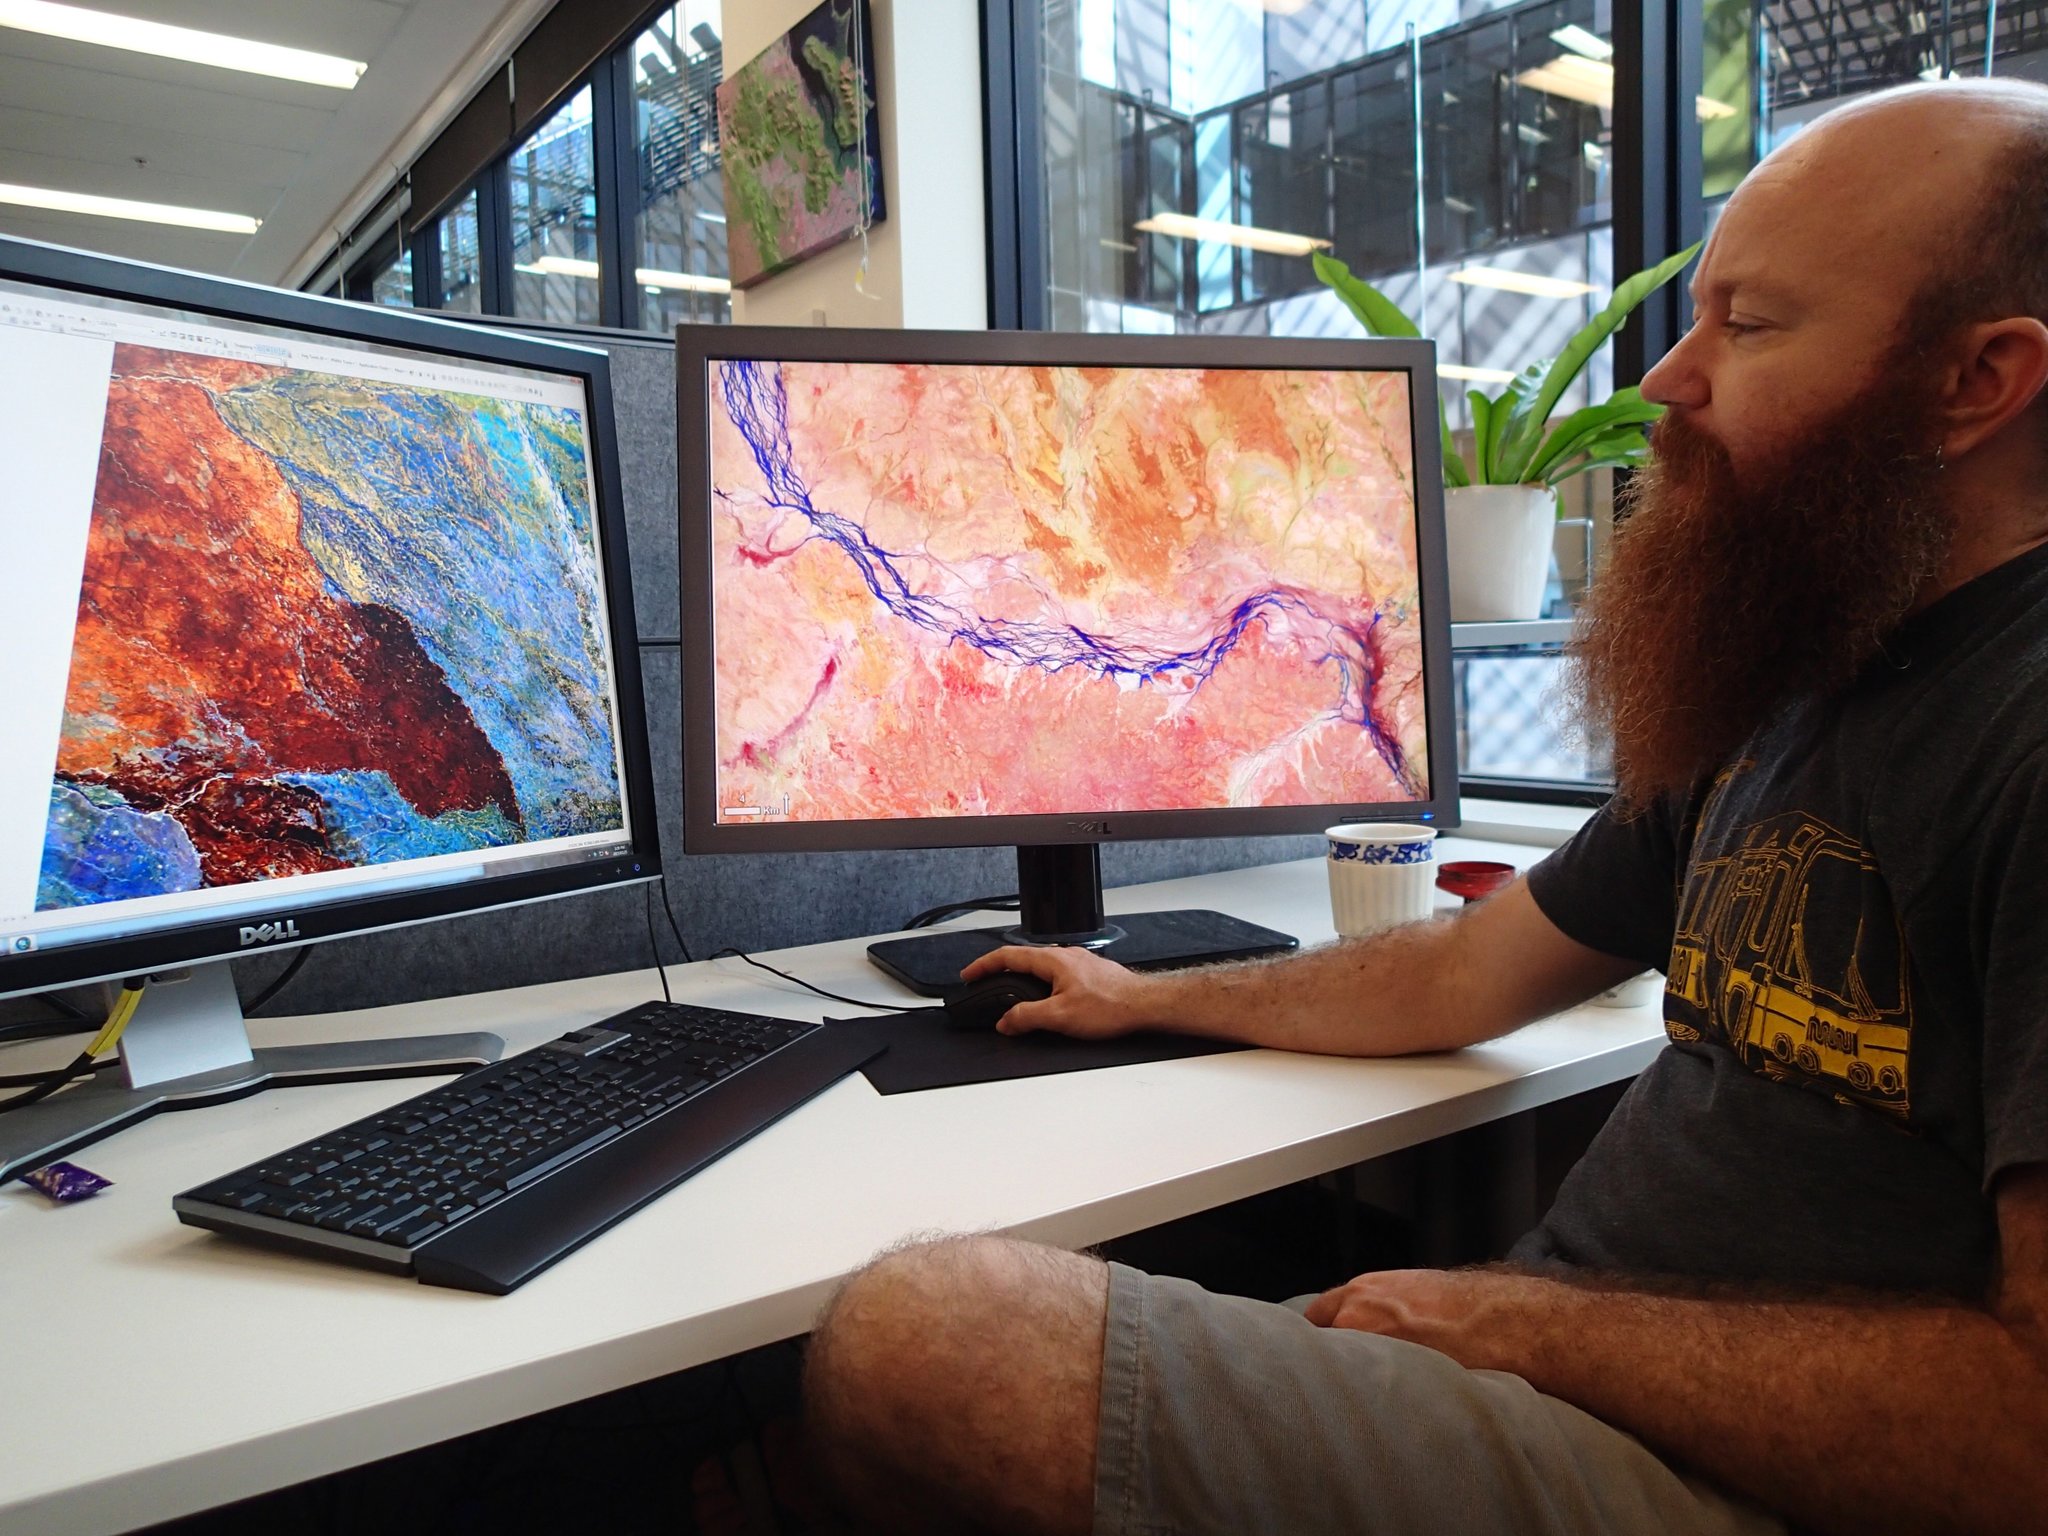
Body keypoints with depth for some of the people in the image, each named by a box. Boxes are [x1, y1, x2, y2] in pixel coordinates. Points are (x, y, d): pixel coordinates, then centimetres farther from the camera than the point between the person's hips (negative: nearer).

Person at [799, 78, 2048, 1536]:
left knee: (927, 1333, -22)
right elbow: (1455, 977, 21)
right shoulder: (1764, 702, 15)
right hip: (1567, 1350, 8)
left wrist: (1515, 1320, -13)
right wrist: (1149, 999, 28)